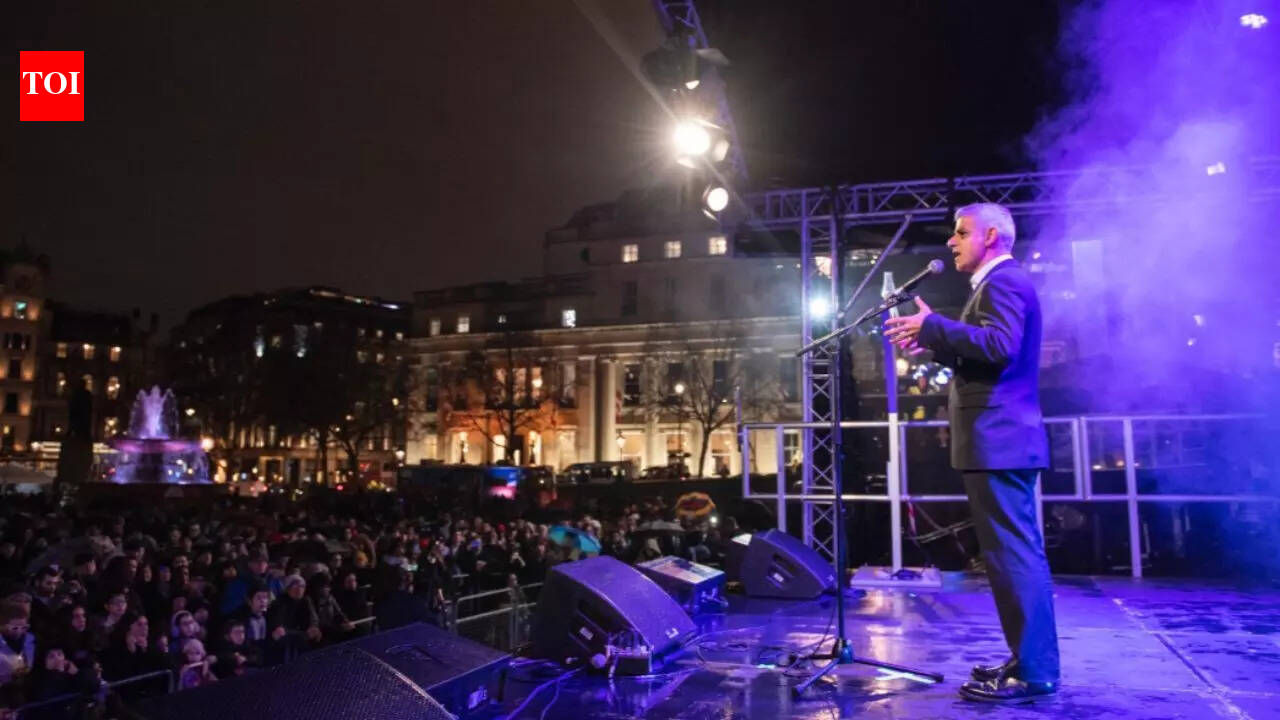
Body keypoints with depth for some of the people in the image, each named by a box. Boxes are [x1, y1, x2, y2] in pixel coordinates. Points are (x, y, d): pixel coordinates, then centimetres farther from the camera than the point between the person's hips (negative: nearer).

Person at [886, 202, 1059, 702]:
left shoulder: (1003, 280, -10)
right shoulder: (999, 283, 23)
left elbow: (999, 345, -26)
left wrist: (932, 325, -20)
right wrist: (934, 341, 17)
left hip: (999, 440, -11)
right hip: (1002, 439, 11)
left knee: (1013, 555, -8)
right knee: (1017, 553, 14)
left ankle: (1033, 672, -2)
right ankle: (1030, 660, 23)